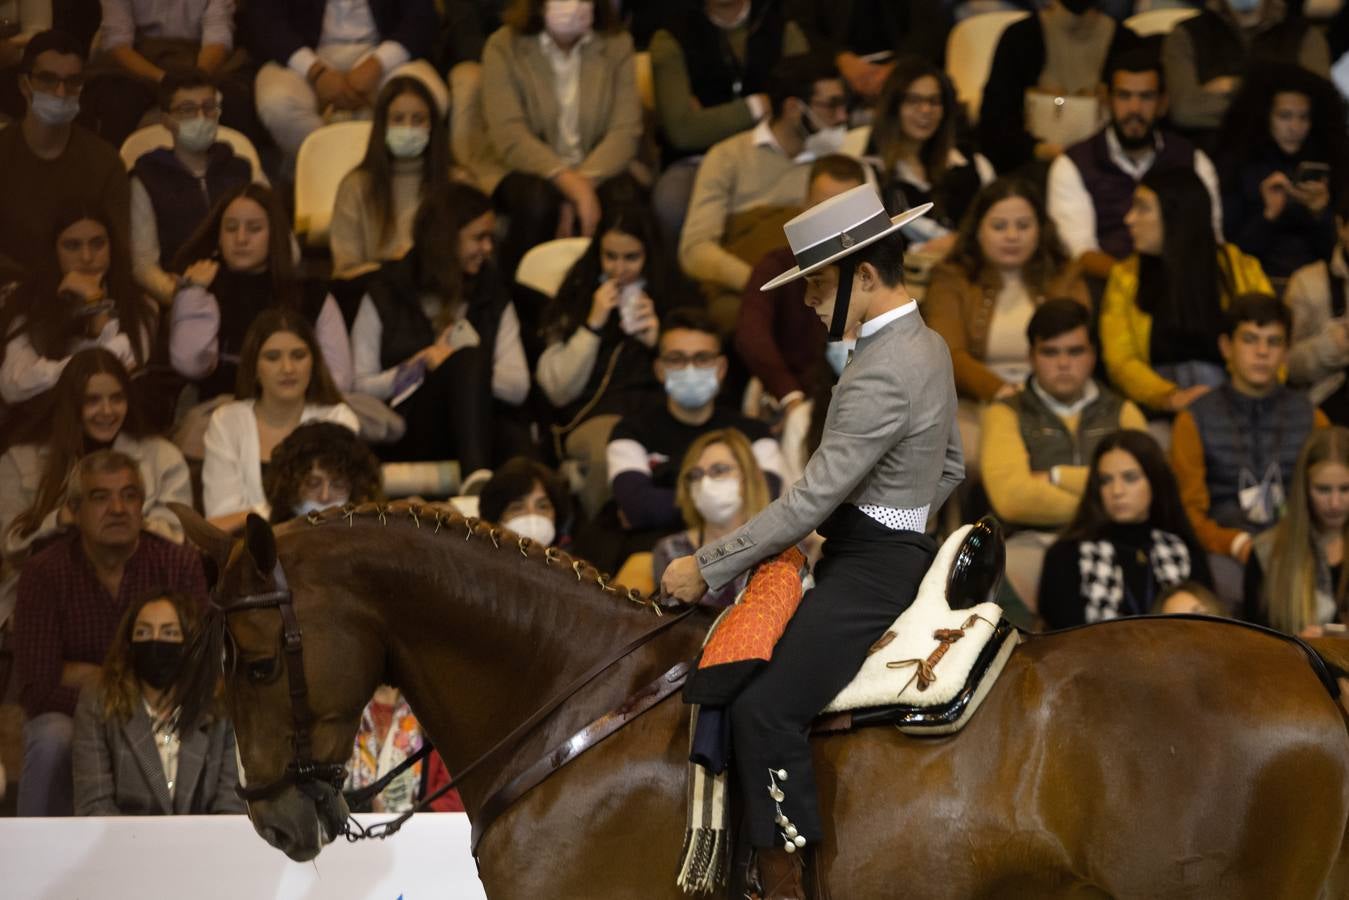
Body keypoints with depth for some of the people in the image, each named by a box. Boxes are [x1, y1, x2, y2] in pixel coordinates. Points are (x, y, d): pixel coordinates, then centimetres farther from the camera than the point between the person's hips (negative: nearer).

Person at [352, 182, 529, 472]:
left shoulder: (493, 296, 22)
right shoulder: (385, 295, 12)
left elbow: (519, 387, 10)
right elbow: (358, 387, 5)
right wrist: (416, 369, -9)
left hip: (481, 427, 3)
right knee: (469, 357, -34)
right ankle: (477, 479, -54)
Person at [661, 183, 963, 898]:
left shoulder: (880, 377, -22)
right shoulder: (928, 347, 10)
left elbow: (810, 500, -23)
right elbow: (949, 468, 23)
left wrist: (707, 568, -17)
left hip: (868, 571, -11)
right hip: (900, 551, 11)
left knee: (765, 709, -21)